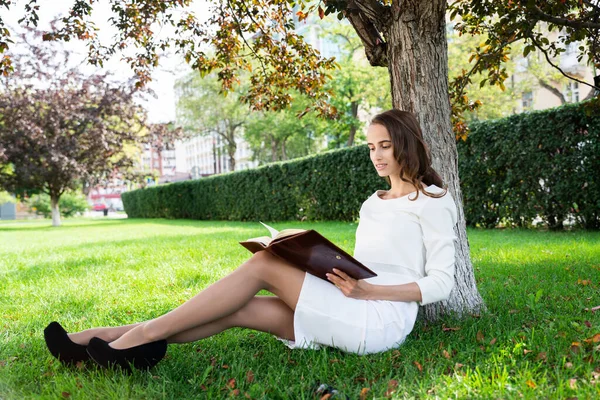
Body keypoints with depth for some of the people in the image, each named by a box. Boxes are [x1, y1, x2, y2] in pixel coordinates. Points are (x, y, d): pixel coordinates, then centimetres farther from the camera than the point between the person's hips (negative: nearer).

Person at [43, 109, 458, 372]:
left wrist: (366, 290, -16)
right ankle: (95, 340, -17)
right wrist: (340, 275, -1)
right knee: (239, 309, -13)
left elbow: (441, 281, -6)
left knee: (264, 263, -21)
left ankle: (143, 335, -19)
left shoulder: (432, 201, 2)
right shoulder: (373, 203, 23)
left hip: (384, 318, -6)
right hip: (346, 316, 6)